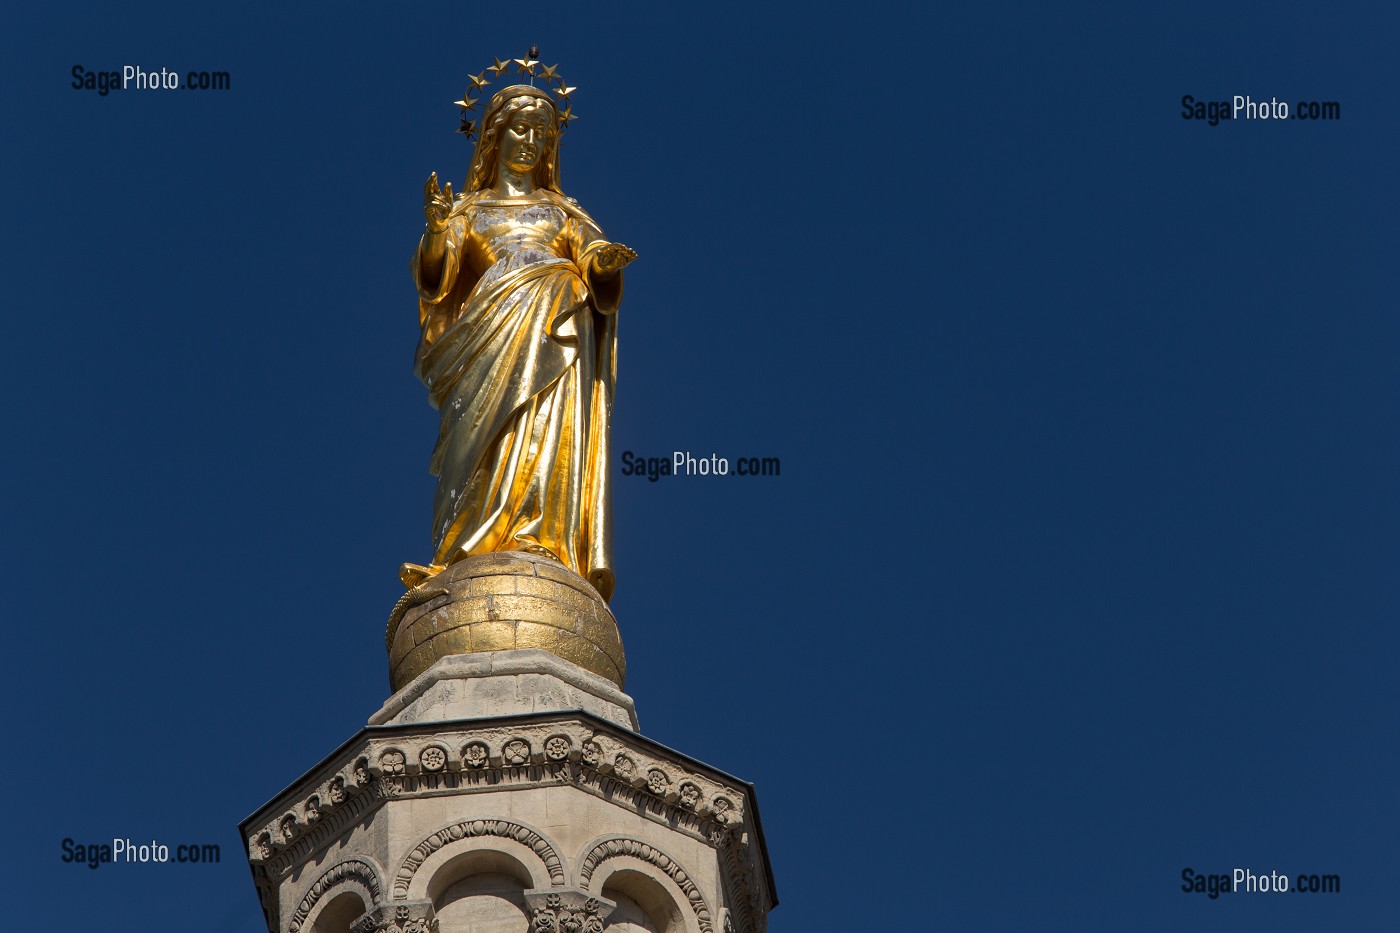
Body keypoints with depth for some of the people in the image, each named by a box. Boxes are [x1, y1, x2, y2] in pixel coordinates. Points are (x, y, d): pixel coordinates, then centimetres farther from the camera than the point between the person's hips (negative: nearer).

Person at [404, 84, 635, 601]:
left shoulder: (563, 212, 27)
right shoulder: (467, 209, 25)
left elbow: (594, 262, 9)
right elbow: (432, 278, 8)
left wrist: (605, 260, -15)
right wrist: (436, 227, -12)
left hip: (558, 335, 1)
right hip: (492, 337, -1)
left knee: (549, 421, -24)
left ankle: (545, 550, -39)